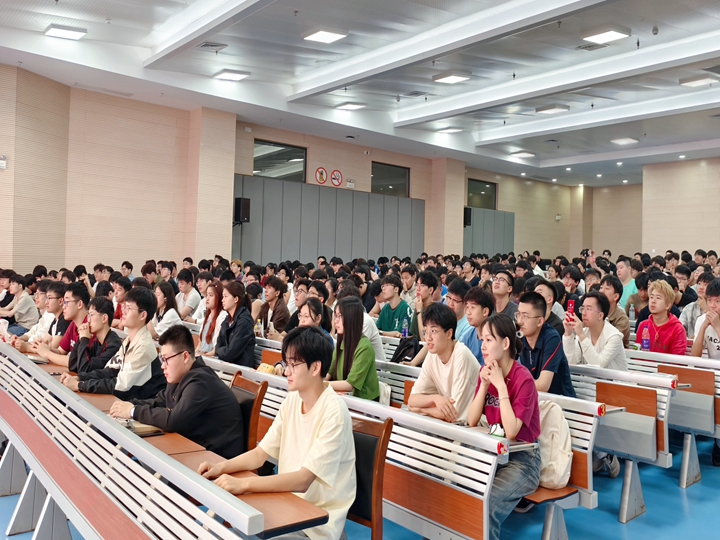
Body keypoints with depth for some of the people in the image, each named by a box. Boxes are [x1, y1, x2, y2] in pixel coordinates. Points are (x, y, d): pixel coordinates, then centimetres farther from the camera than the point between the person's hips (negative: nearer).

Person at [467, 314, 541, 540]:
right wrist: (484, 384, -14)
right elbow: (471, 421, -3)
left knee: (483, 506, -27)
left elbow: (511, 432, -25)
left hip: (522, 459, -6)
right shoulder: (486, 371, 1)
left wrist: (500, 385, -25)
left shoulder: (523, 378, -19)